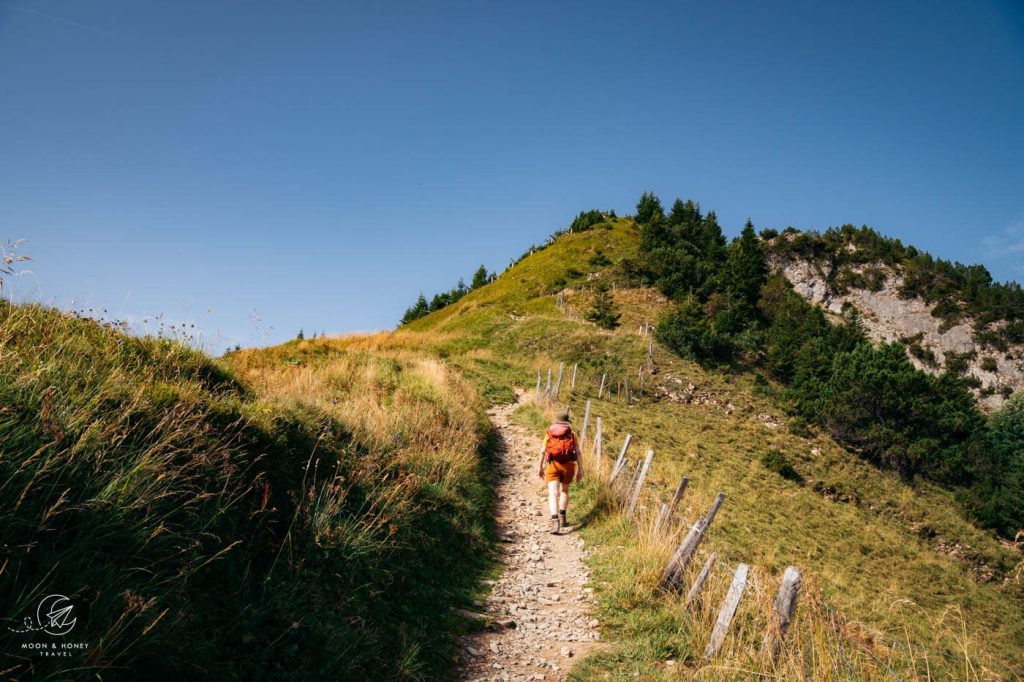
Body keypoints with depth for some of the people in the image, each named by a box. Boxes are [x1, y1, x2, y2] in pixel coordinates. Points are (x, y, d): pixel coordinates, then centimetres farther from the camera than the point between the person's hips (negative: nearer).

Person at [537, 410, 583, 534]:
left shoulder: (549, 433, 13)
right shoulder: (572, 434, 9)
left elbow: (543, 451, 6)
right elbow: (578, 452, 0)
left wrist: (540, 468, 13)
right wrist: (580, 471, 0)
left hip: (552, 465, 0)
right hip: (568, 465, 1)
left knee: (553, 494, -8)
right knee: (564, 490, 24)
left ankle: (555, 522, -27)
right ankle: (562, 519, 21)